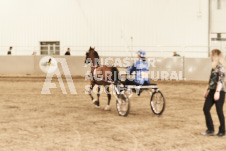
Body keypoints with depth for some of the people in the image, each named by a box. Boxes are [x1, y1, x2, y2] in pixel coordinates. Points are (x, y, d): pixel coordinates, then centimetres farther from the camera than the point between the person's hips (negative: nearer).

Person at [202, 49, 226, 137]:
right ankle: (210, 130, 11)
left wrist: (217, 92, -27)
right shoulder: (214, 67, 15)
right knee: (206, 109, 4)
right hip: (212, 91, 9)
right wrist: (207, 90, 24)